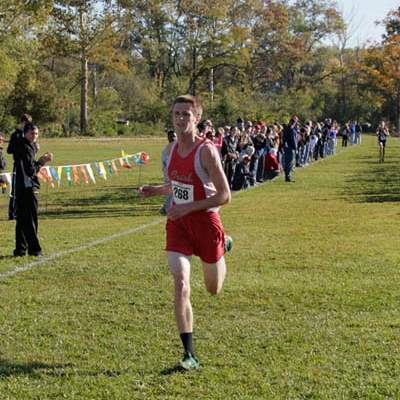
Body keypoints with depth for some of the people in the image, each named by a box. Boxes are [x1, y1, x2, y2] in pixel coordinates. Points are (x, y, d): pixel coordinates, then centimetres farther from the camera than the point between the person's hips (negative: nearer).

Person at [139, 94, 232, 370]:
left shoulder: (207, 151, -18)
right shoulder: (174, 148, 3)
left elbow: (225, 195, -18)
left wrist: (188, 207, -22)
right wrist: (156, 191, 4)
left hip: (205, 221, -4)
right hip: (178, 222, 4)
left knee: (214, 289, 15)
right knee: (181, 284, -13)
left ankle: (224, 246, 49)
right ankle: (190, 355, -8)